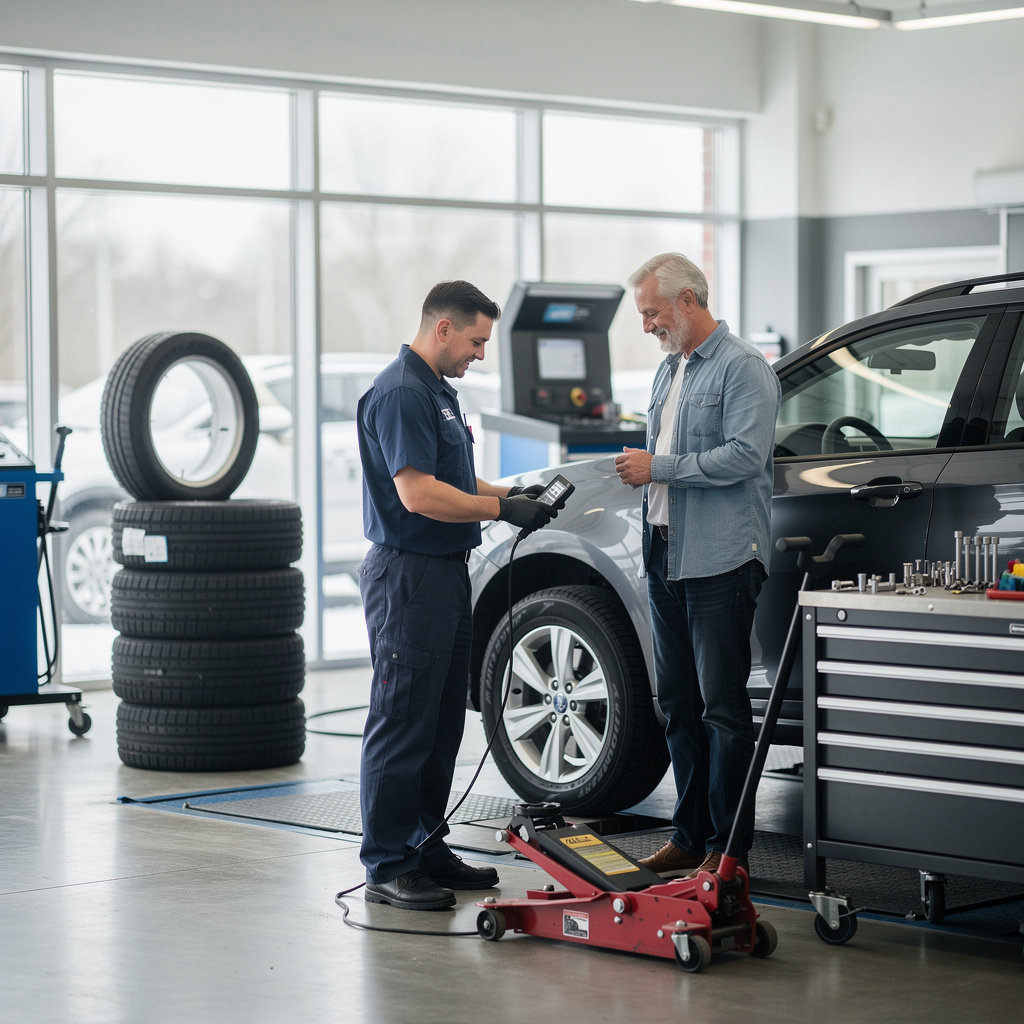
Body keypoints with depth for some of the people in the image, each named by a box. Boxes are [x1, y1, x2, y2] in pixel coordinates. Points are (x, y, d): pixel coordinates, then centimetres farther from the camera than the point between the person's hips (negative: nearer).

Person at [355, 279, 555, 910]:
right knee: (402, 726, -6)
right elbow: (418, 494, -24)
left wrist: (512, 493, 11)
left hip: (446, 574, 11)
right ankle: (388, 868, -1)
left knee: (441, 725, 14)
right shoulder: (400, 393, -16)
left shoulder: (438, 391, 17)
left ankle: (427, 847, 22)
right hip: (409, 578, -10)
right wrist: (502, 508, -18)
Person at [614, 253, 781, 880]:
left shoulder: (743, 368, -8)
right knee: (678, 703, 11)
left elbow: (744, 455, -20)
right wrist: (640, 469, 9)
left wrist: (658, 467, -15)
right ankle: (690, 835, 18)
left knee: (723, 705, -6)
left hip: (720, 561, -9)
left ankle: (728, 846, -2)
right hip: (666, 556, 9)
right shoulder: (670, 371, 20)